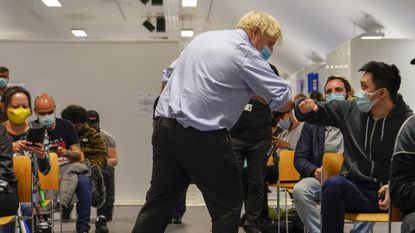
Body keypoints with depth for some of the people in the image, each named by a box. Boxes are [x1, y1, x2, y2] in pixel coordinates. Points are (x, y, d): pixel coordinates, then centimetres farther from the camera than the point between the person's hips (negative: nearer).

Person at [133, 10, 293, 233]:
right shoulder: (244, 52, -7)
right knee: (228, 204, 5)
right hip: (201, 136, -8)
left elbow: (168, 74, 24)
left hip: (164, 127, 8)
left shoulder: (204, 37, 17)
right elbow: (281, 98, -8)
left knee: (159, 203, 12)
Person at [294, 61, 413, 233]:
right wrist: (305, 105, -2)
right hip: (353, 187, 3)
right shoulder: (349, 110, 11)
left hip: (386, 192, -2)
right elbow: (316, 112, 22)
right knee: (334, 184, -32)